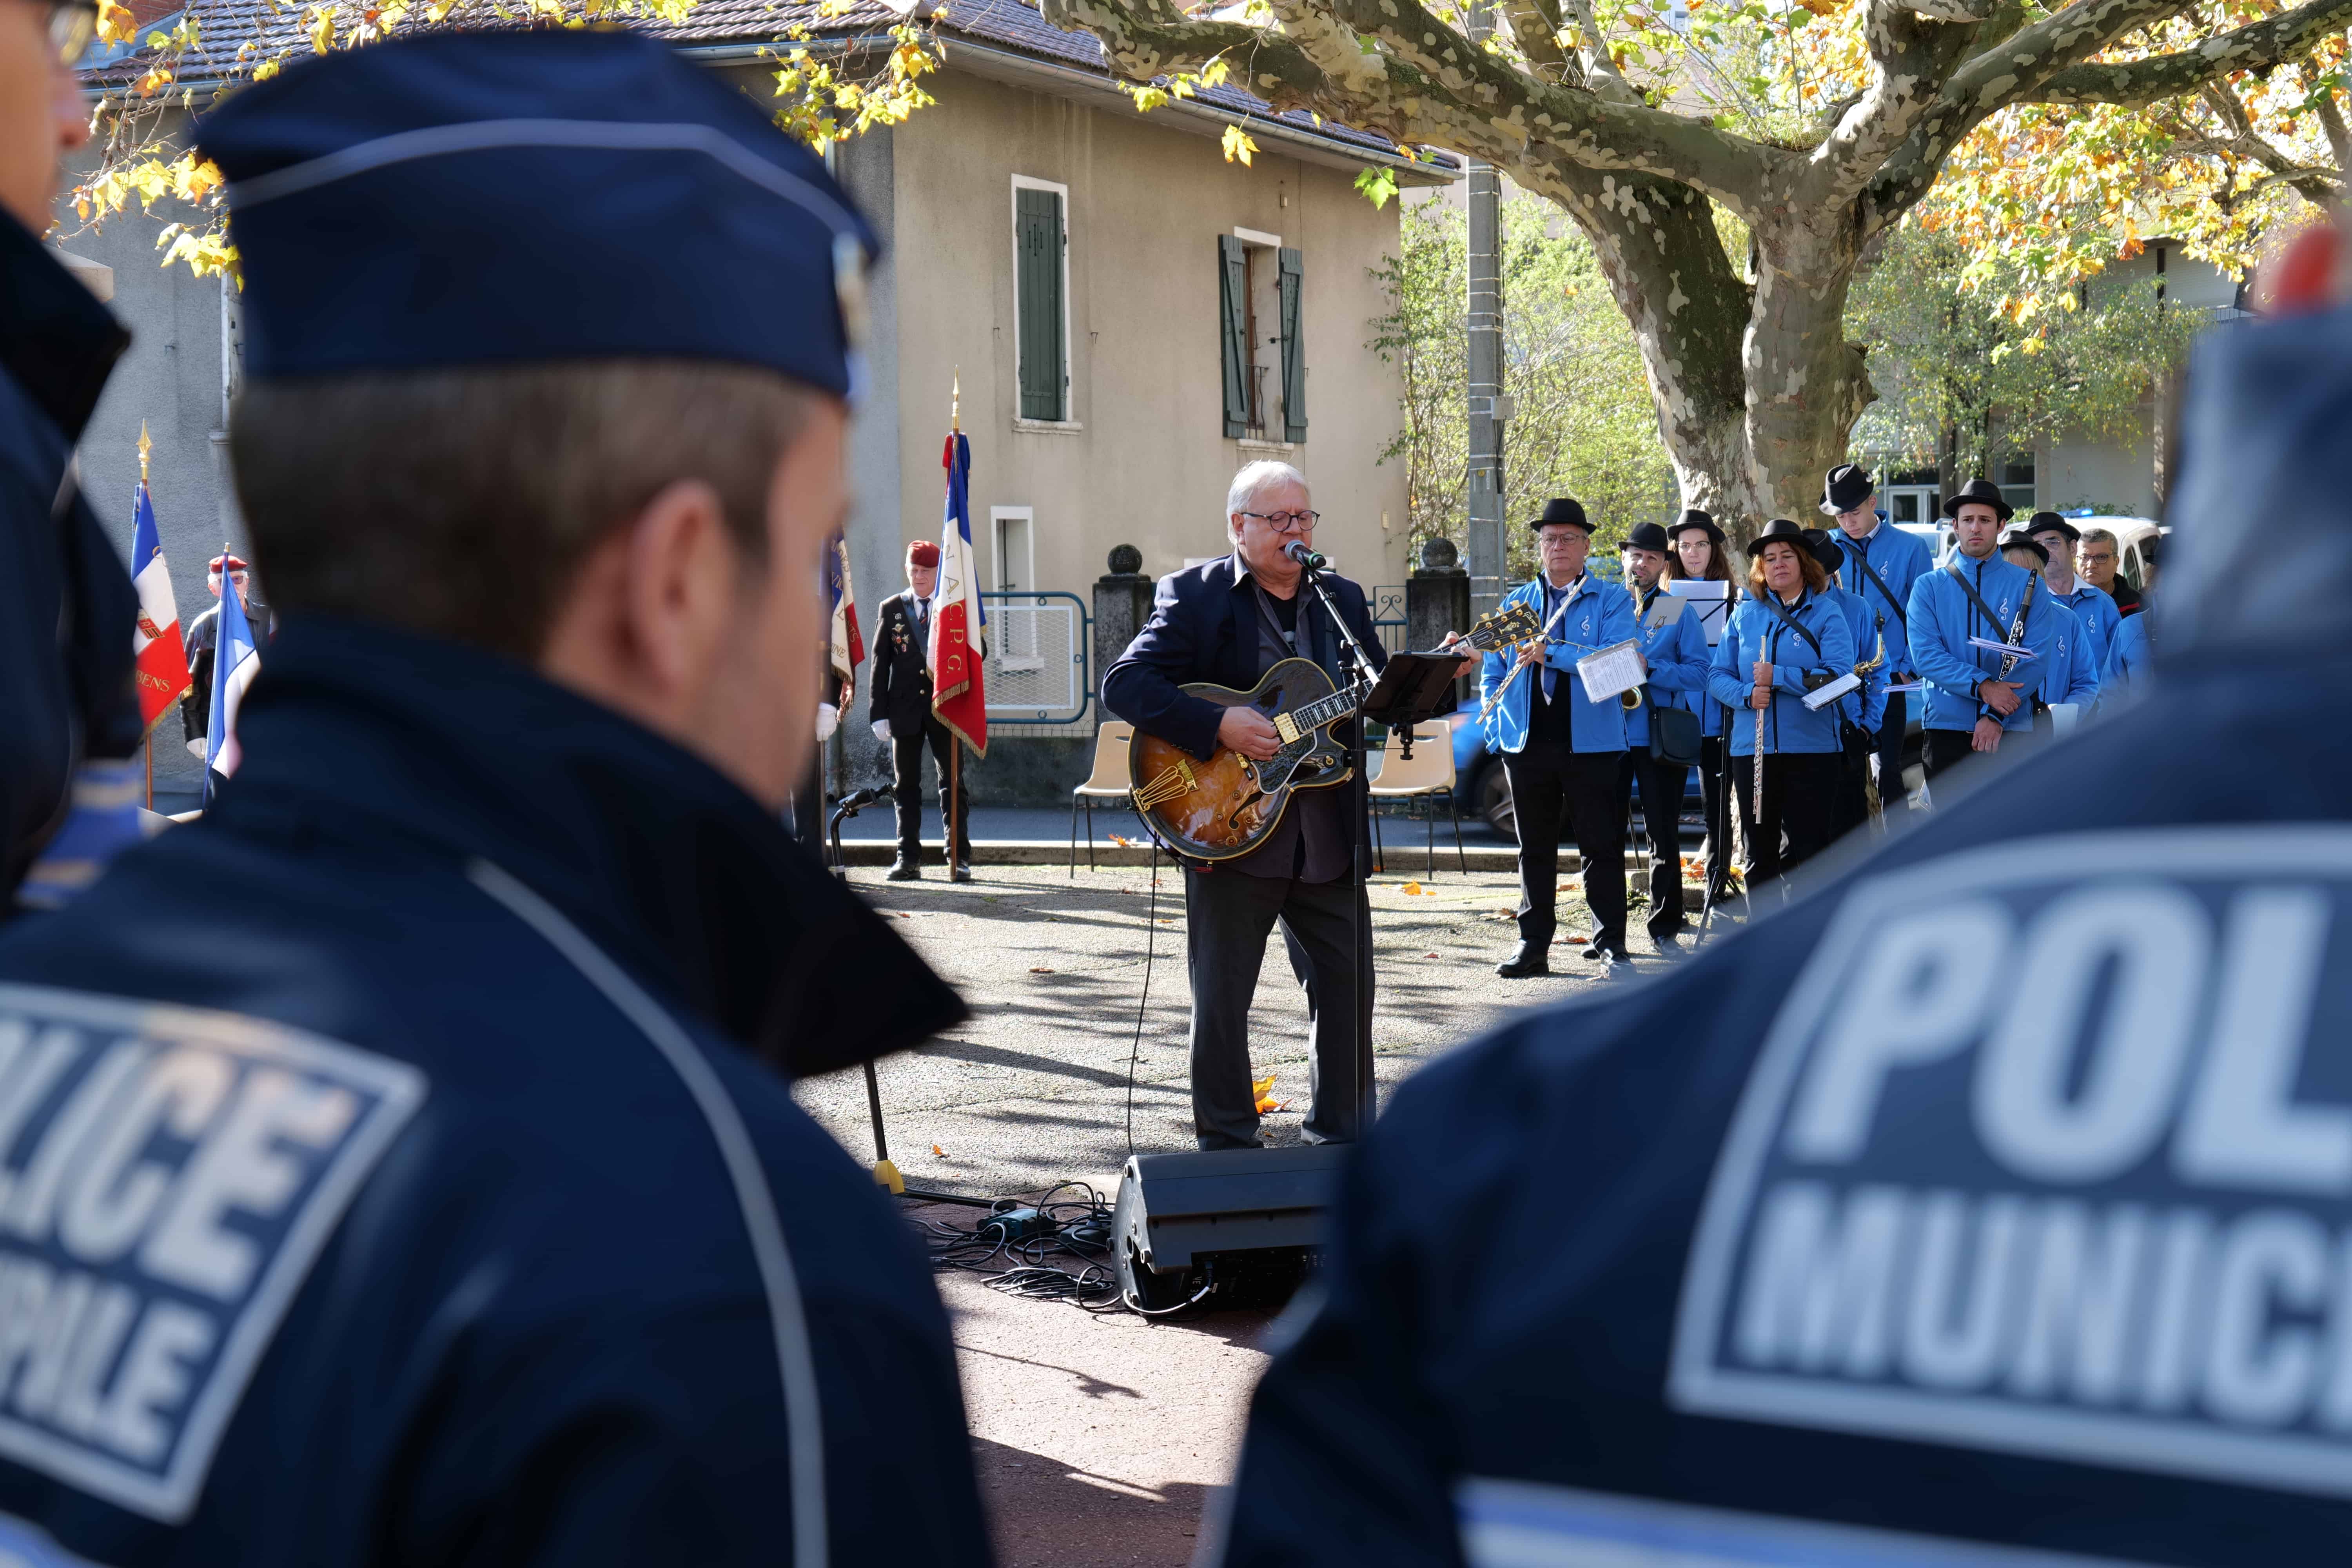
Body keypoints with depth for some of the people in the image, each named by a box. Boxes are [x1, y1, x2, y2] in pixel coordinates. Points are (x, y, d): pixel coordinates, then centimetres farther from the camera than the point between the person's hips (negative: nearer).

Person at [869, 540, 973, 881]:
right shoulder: (891, 609, 7)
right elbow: (880, 663, 5)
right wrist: (879, 712, -1)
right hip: (904, 708, 1)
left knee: (952, 782, 0)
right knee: (906, 785, 5)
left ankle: (958, 856, 3)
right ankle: (908, 857, 9)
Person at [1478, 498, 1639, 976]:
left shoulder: (1612, 600, 2)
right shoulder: (1516, 602, 14)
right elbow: (1493, 671, 18)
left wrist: (1550, 652, -20)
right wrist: (1496, 722, 3)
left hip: (1591, 743, -3)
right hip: (1528, 741, 4)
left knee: (1601, 846, -1)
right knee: (1535, 848, 9)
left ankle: (1611, 945, 5)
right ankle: (1533, 945, 15)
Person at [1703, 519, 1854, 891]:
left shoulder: (1826, 613, 0)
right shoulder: (1745, 615, 10)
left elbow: (1839, 674, -12)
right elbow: (1717, 674, 7)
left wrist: (1778, 677, -18)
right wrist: (1746, 694, -13)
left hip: (1812, 747, -3)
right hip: (1752, 746, 3)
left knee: (1811, 848, -1)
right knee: (1760, 850, 8)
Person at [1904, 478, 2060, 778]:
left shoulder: (2028, 585, 6)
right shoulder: (1929, 587, 7)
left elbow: (2036, 657, -4)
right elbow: (1926, 655, -5)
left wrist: (1996, 714, -14)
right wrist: (1982, 687, -18)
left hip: (2011, 732, -1)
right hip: (1946, 728, 1)